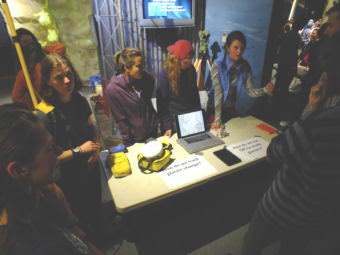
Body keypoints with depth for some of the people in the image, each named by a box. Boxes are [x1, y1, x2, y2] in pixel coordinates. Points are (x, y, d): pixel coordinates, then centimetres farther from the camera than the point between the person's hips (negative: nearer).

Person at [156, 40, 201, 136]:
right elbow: (162, 102, -12)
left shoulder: (191, 70, 0)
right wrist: (167, 126, -15)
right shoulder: (164, 74, -15)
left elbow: (195, 93, 10)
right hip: (175, 120, -4)